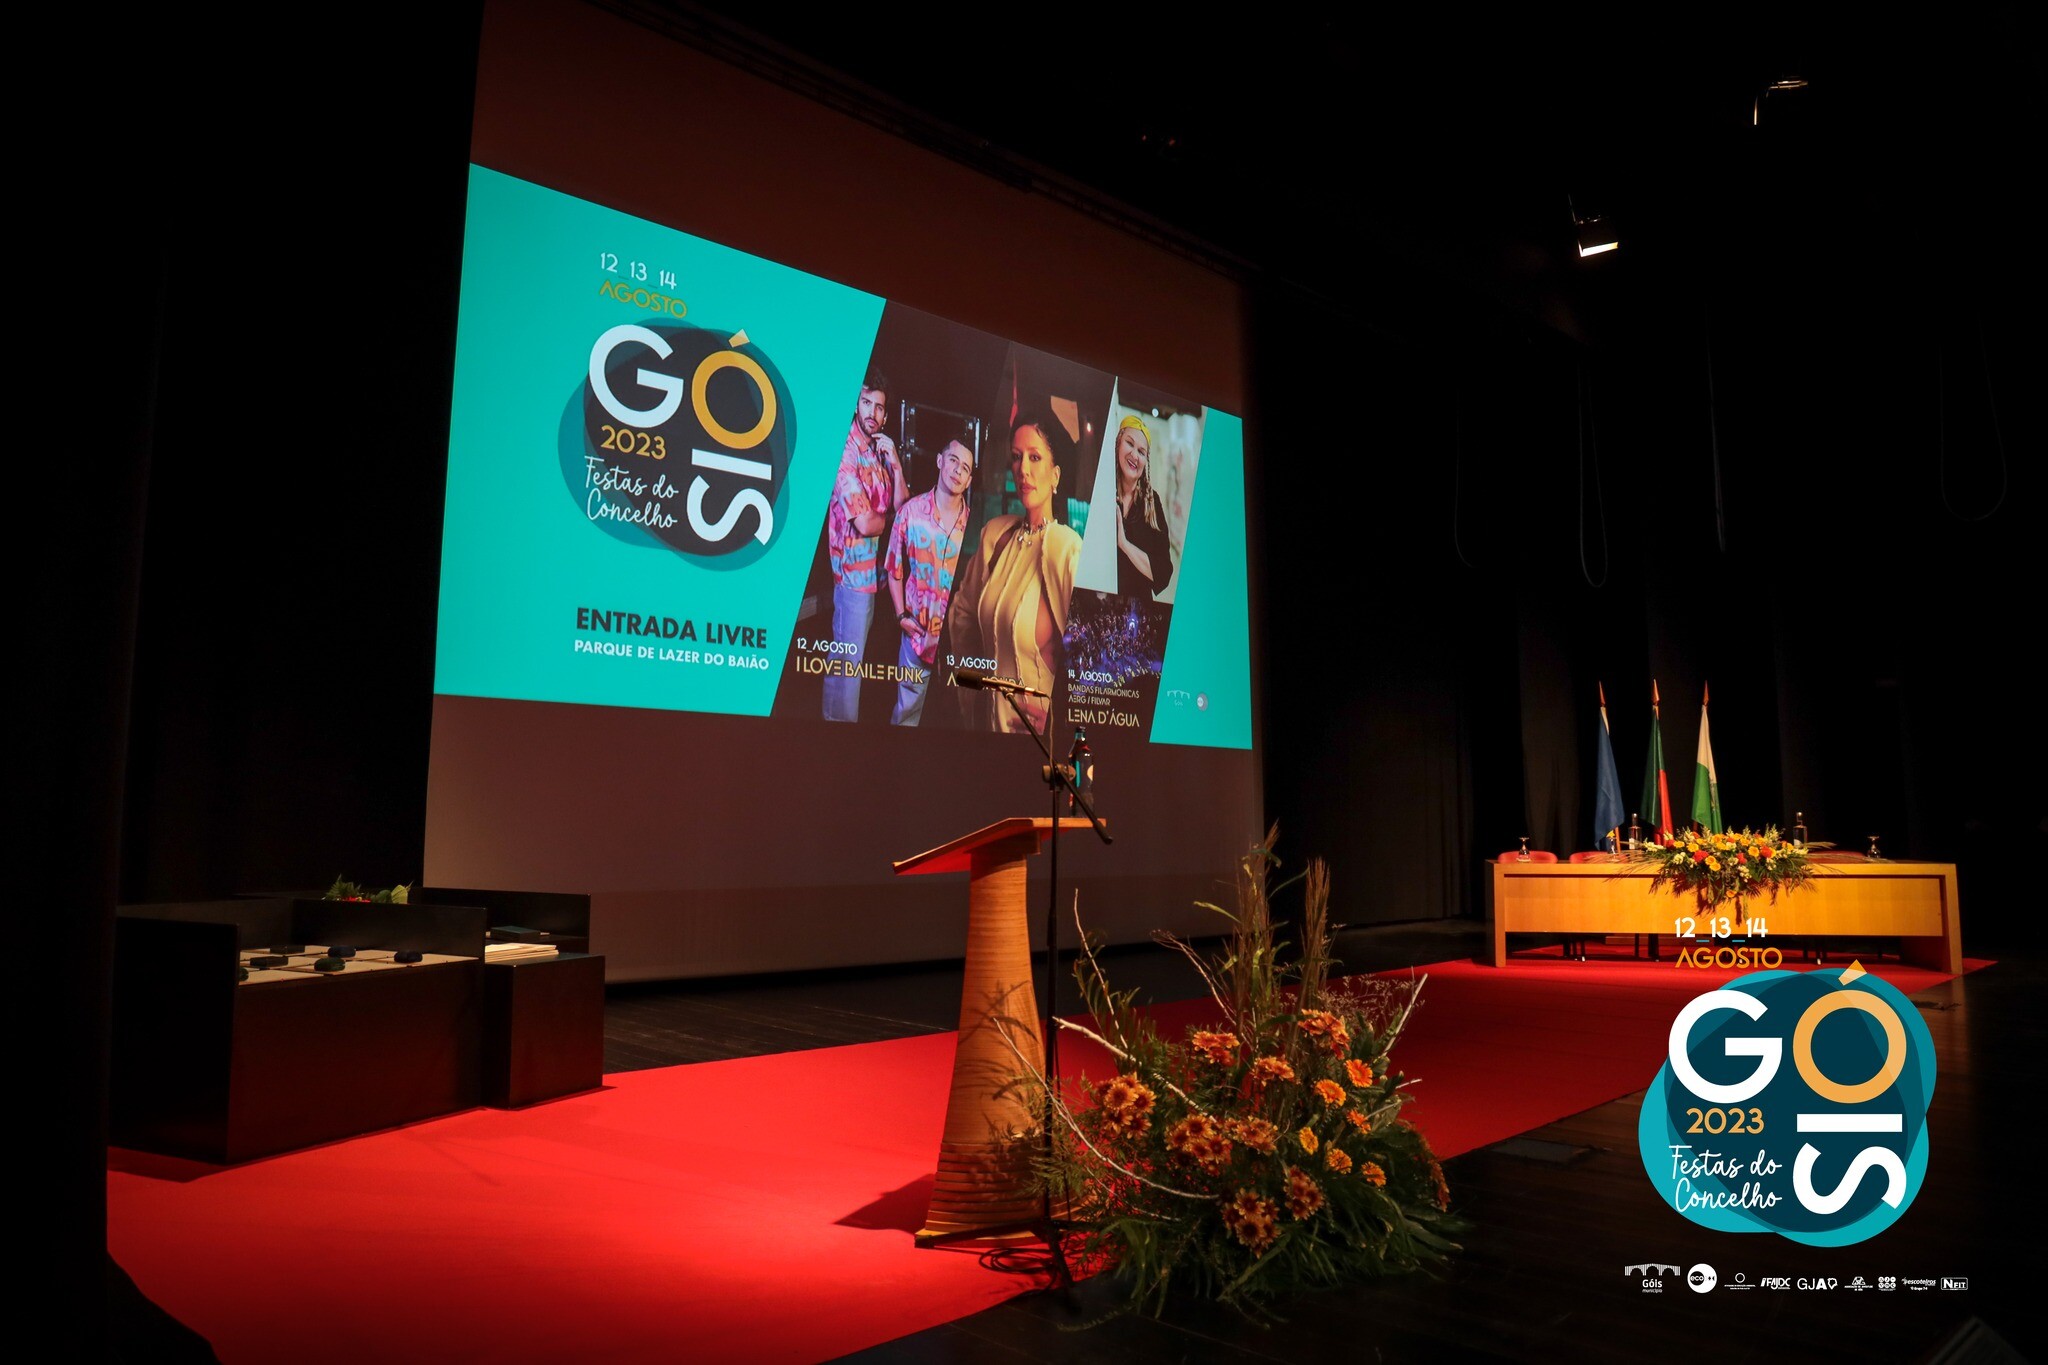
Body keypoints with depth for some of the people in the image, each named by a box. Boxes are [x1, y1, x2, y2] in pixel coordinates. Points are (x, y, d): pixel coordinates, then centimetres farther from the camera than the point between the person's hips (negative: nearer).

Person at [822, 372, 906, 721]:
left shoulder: (879, 452, 11)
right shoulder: (846, 452, -15)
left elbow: (901, 504, 6)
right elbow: (865, 524, -20)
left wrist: (895, 461, -7)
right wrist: (891, 519, 1)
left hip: (873, 568, 9)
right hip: (853, 567, -9)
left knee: (853, 659, 16)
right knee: (847, 662, -3)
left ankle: (845, 721, 25)